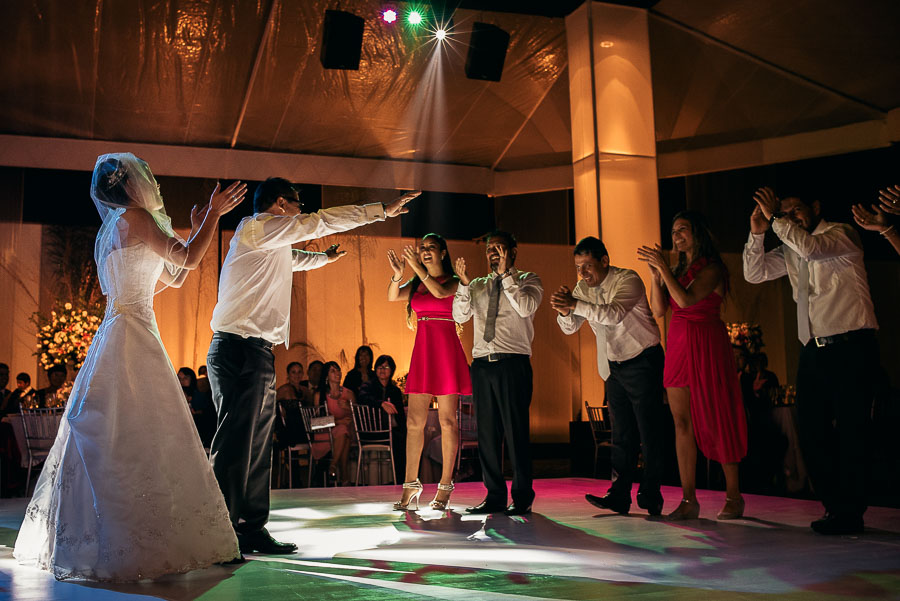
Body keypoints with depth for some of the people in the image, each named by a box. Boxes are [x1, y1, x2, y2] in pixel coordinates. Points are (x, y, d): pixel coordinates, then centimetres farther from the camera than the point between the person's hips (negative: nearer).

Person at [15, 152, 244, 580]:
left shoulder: (116, 228, 22)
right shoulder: (132, 217, -6)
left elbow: (175, 277, 25)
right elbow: (187, 260, -9)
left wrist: (198, 229, 28)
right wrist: (213, 214, 2)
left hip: (122, 333, 10)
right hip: (132, 338, -10)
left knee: (112, 438, 10)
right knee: (134, 436, -10)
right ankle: (130, 547, -8)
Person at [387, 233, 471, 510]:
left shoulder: (453, 281, 2)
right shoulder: (416, 283, 15)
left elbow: (440, 291, -19)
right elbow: (392, 296, 0)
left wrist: (418, 267, -21)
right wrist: (397, 274, -17)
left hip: (446, 349, -4)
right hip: (422, 349, 5)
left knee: (447, 420, -2)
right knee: (415, 421, 2)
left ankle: (445, 487, 4)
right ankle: (411, 485, 8)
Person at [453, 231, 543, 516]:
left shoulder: (528, 280, 8)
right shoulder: (477, 285, 20)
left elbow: (526, 308, -11)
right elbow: (460, 316, 7)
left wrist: (506, 276, -12)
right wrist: (464, 283, -4)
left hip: (513, 363, -4)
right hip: (481, 363, 4)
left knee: (515, 430, -4)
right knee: (487, 431, 5)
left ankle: (522, 497, 5)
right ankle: (495, 495, 13)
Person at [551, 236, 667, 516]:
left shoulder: (628, 280, -16)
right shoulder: (583, 288, 5)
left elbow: (615, 314, -33)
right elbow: (569, 328, 4)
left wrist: (575, 304, -40)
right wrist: (565, 310, -18)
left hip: (642, 363, -6)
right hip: (614, 366, 6)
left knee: (649, 431, -5)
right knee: (622, 435, 8)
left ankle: (651, 498, 2)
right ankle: (619, 496, 10)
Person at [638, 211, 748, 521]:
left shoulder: (712, 268, -4)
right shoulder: (677, 270, 16)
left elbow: (686, 299, -19)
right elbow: (659, 310, 7)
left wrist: (663, 267, -14)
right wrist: (655, 273, -1)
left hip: (706, 345, -6)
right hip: (678, 344, 7)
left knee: (716, 418, -2)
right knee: (681, 421, 2)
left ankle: (733, 496, 9)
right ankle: (688, 500, 4)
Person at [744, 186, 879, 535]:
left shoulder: (841, 234, -2)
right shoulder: (789, 251, 17)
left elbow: (811, 247, -21)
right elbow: (754, 274, 14)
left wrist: (776, 218, -10)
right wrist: (757, 232, 2)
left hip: (851, 347, -7)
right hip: (813, 350, 7)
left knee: (849, 432, -3)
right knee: (811, 432, 6)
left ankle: (849, 514, 5)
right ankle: (834, 506, 17)